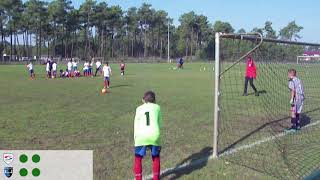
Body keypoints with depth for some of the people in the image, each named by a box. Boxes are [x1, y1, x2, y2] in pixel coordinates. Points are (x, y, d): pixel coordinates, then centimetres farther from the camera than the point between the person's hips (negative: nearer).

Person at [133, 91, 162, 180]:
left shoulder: (139, 109, 16)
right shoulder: (157, 107, 16)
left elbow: (136, 125, 16)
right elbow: (159, 123, 14)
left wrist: (136, 139, 22)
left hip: (142, 136, -1)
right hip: (154, 135, 1)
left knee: (138, 159, 18)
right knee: (156, 157, 24)